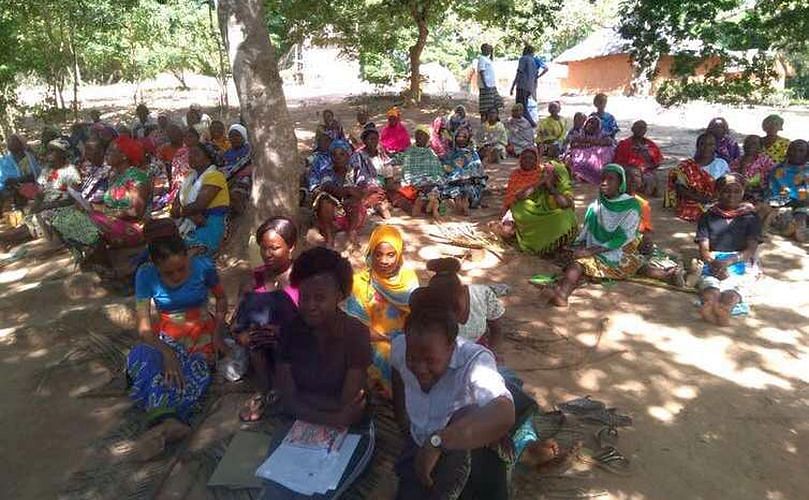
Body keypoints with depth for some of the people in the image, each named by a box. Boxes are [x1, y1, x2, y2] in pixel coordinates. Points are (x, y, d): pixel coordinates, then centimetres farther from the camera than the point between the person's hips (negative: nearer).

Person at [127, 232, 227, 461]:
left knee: (192, 369, -34)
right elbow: (144, 324, -14)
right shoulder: (146, 275, -11)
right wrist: (167, 353, -31)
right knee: (141, 358, -34)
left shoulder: (203, 266, -12)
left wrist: (217, 333, -8)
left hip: (201, 335, 0)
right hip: (165, 336, 0)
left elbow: (221, 298, 5)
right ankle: (168, 420, -49)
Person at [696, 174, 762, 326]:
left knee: (735, 284, -37)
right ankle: (709, 306, -67)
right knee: (709, 281, -37)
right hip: (713, 263, 0)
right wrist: (714, 264, -18)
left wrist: (728, 262, -19)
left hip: (741, 263, 0)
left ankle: (724, 308, -66)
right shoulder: (708, 217, 16)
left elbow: (751, 249, 1)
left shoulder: (751, 217, 14)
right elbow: (704, 249, 5)